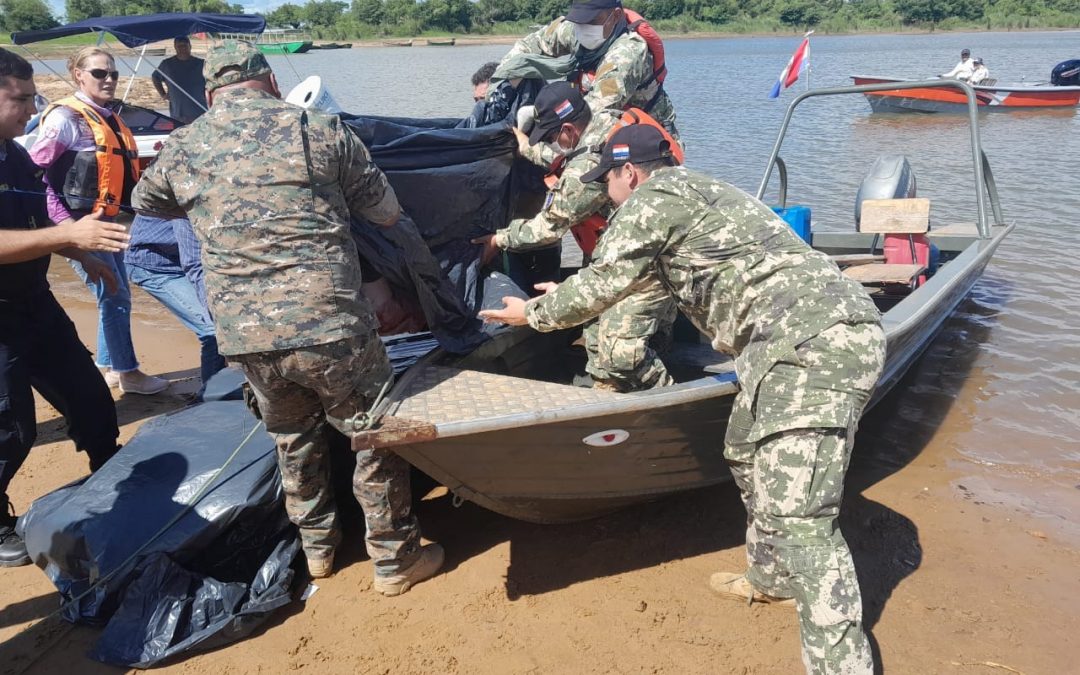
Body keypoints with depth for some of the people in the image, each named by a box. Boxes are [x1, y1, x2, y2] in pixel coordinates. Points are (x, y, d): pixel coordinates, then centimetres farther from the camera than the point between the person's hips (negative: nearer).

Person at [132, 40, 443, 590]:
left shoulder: (182, 147, 8)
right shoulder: (321, 130, 0)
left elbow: (144, 200, 29)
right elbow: (387, 213, 7)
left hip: (243, 336, 4)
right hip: (329, 327, -3)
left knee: (294, 438, 27)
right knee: (374, 436, 16)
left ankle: (317, 547, 42)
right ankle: (396, 559, 28)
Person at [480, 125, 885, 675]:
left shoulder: (651, 200, -1)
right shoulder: (699, 191, 29)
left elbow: (599, 288, 2)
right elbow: (633, 273, 43)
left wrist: (533, 313, 20)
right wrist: (563, 295, 53)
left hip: (810, 340, -11)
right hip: (840, 328, 11)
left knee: (797, 515, -12)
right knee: (747, 454, 24)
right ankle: (771, 578, 41)